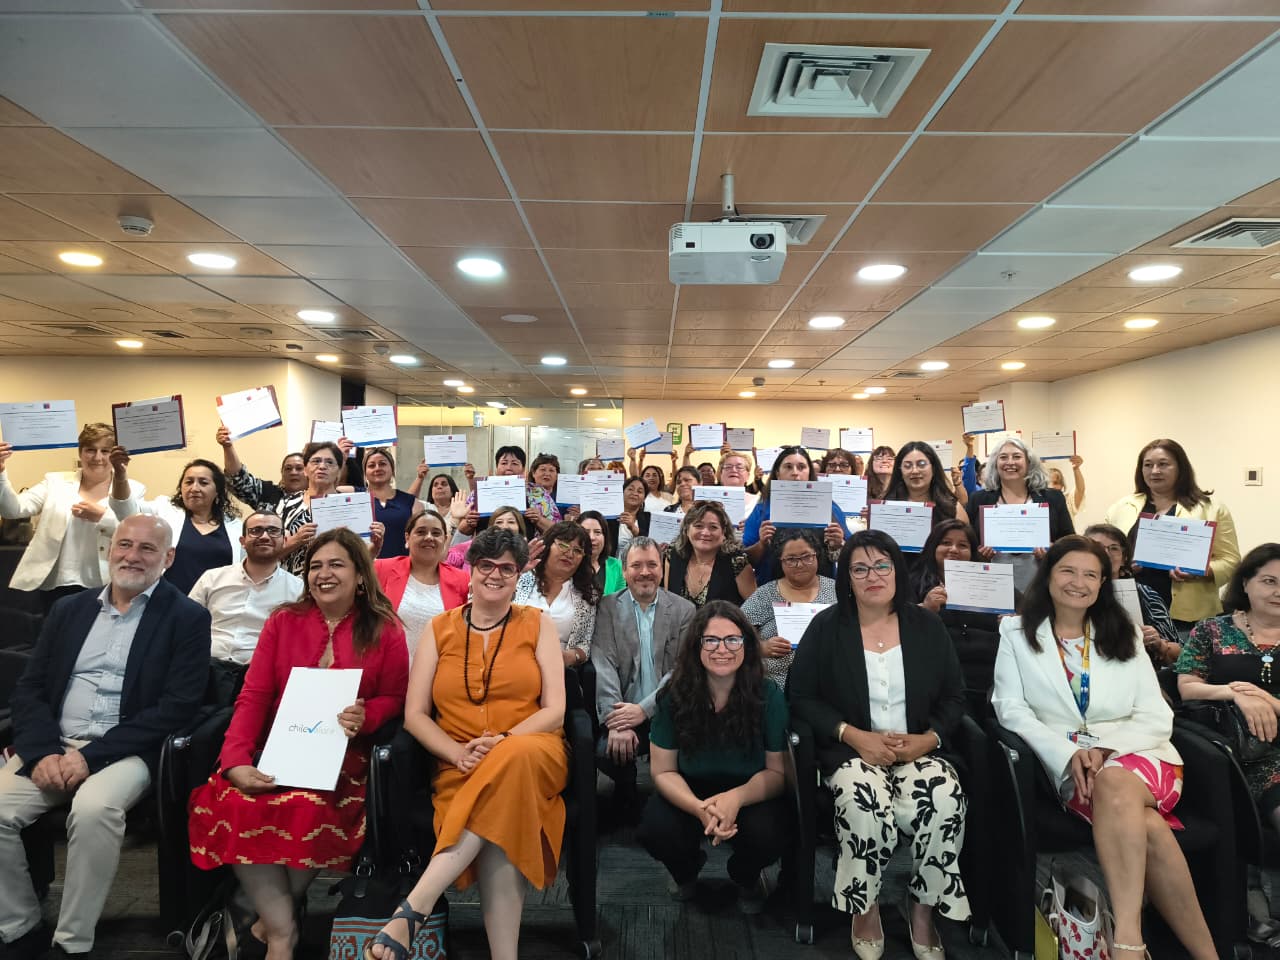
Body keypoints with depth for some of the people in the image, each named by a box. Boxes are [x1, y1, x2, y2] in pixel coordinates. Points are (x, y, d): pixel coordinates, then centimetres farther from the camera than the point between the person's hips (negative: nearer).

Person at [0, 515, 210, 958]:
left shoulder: (187, 618, -3)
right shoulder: (69, 609, 14)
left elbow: (177, 706, -10)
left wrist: (92, 755, -16)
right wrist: (42, 752, -9)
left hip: (126, 752, -5)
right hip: (53, 746, 5)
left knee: (93, 809, -32)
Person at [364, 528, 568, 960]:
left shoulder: (537, 624, 8)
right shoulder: (439, 629, 11)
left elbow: (555, 711, 0)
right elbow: (414, 715, 6)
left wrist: (501, 743, -18)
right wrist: (458, 753, -13)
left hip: (532, 754, 0)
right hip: (460, 768, 1)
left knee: (511, 762, -38)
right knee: (497, 834, -34)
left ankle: (412, 909, -36)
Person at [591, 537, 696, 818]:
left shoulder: (684, 610, 5)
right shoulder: (607, 608, 4)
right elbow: (604, 667, -7)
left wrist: (644, 709, -16)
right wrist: (616, 723, -20)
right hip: (623, 711, 0)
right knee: (607, 750, -28)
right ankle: (626, 788, 9)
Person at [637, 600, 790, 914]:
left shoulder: (768, 695, -15)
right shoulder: (675, 696, -13)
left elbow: (777, 771, -10)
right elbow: (664, 771, -8)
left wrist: (736, 798, -31)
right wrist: (700, 809, -29)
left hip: (751, 795, -1)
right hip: (690, 794, 1)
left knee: (768, 834, -32)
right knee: (655, 830, -28)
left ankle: (746, 878, 9)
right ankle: (686, 870, 13)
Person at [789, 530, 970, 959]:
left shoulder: (927, 625, 7)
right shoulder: (826, 627, 0)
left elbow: (954, 696, 10)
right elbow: (801, 697, 0)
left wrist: (929, 738, -10)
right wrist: (854, 736, -13)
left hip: (919, 749, 2)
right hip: (851, 750, -2)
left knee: (945, 801, -29)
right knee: (865, 805, -33)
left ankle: (924, 908, -2)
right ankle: (865, 909, -3)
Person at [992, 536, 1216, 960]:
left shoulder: (1124, 636, 16)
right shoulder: (1017, 632, 10)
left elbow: (1157, 716, 7)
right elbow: (1011, 708, 0)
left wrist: (1105, 748, -12)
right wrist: (1070, 753, -15)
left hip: (1135, 752, 1)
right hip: (1067, 762, -1)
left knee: (1114, 783, -36)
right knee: (1144, 825, -32)